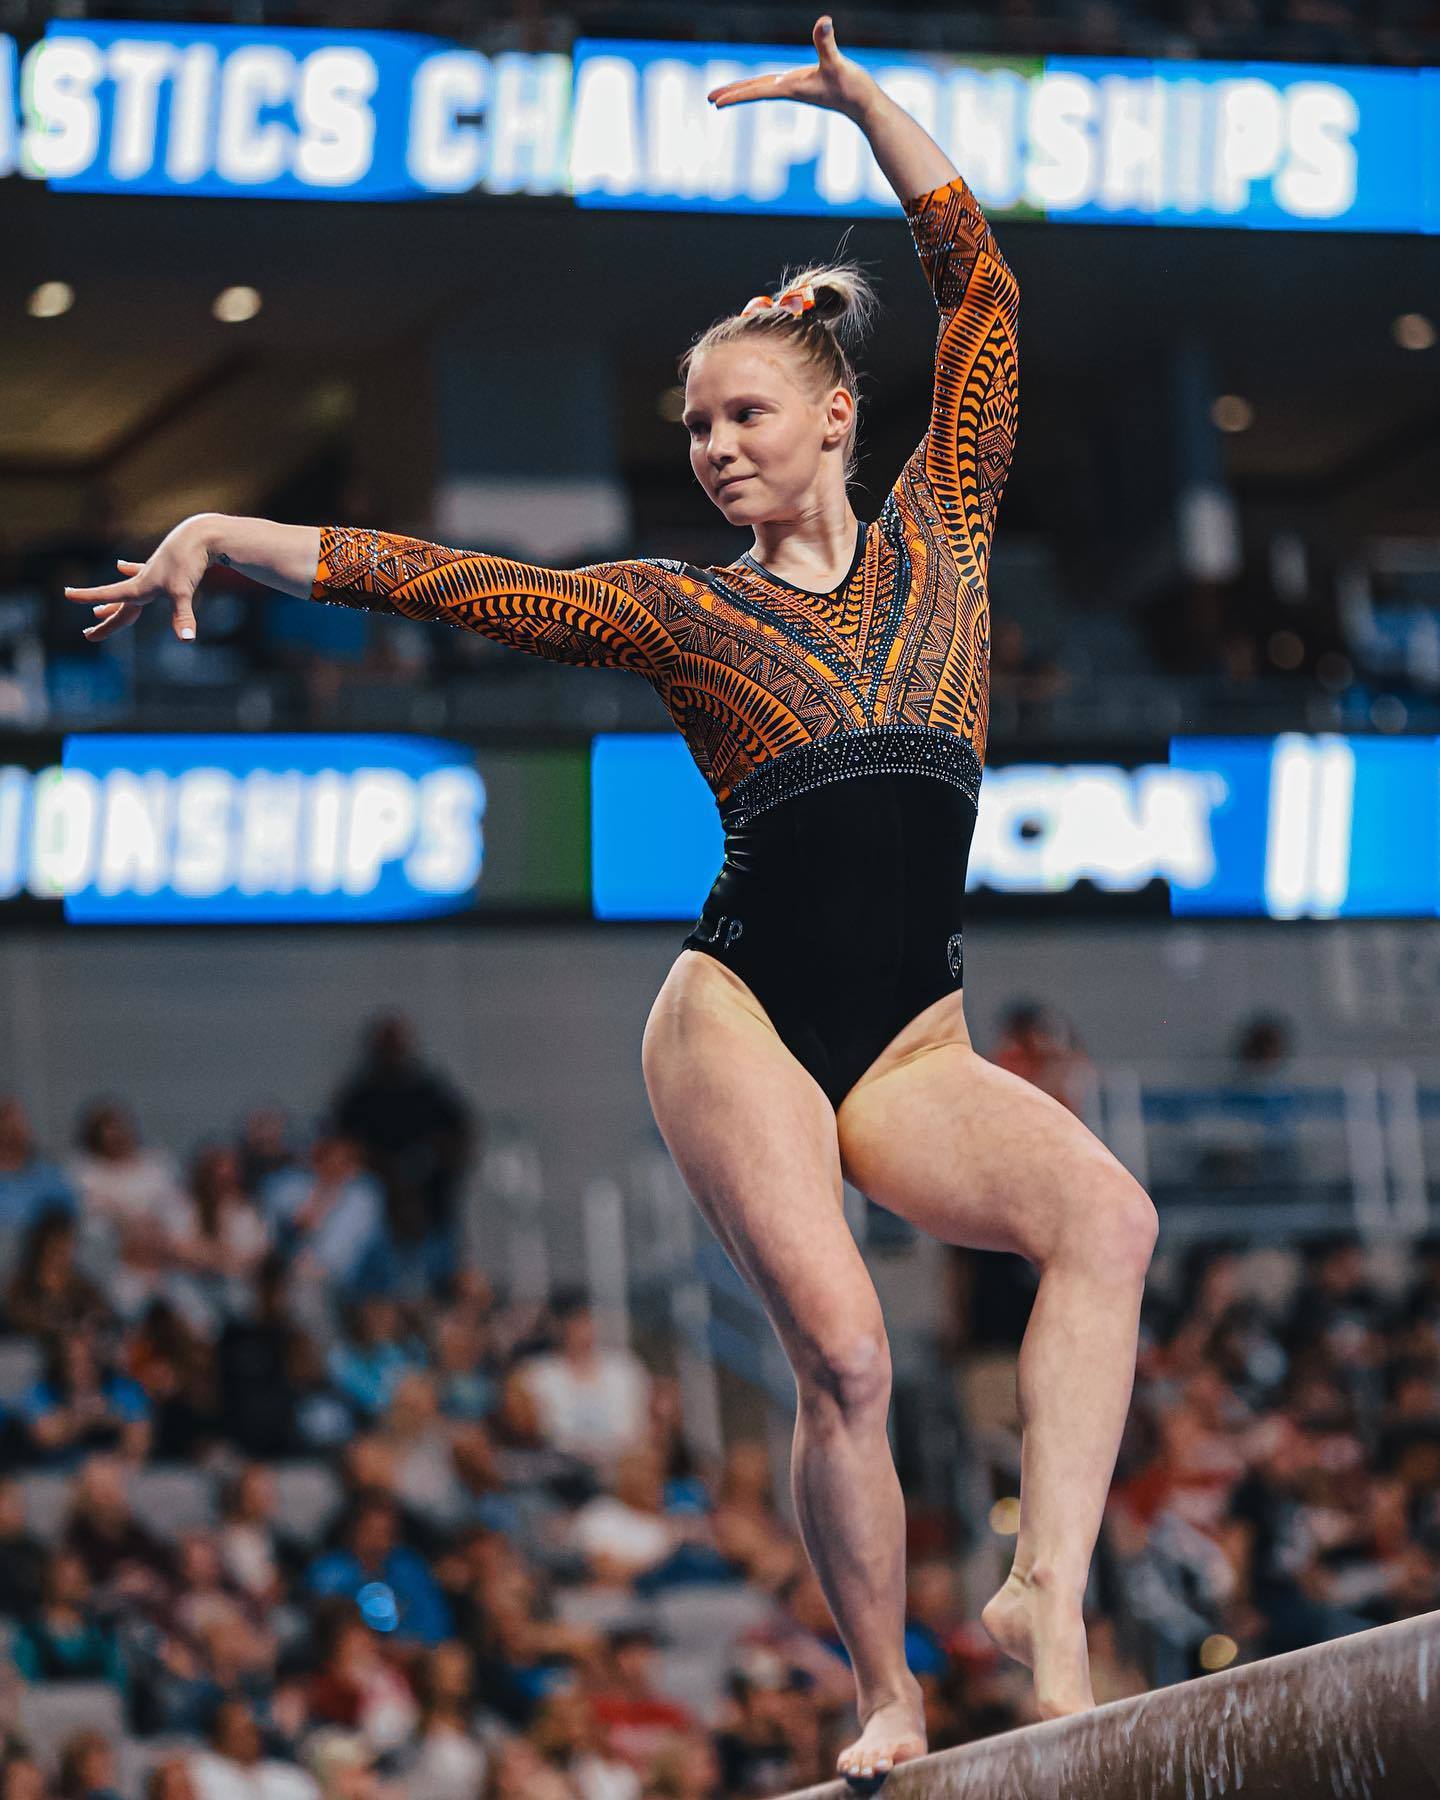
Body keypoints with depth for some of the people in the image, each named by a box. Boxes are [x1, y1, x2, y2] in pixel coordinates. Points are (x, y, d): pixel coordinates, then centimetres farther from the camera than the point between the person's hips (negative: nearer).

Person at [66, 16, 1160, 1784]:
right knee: (842, 1353, -19)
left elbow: (979, 283, 14)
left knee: (1108, 1220, -27)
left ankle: (1045, 1593, -34)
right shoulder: (674, 609, 12)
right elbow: (416, 572, 12)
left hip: (914, 1041, 2)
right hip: (740, 1015, -2)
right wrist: (217, 534, 6)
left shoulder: (936, 530, 16)